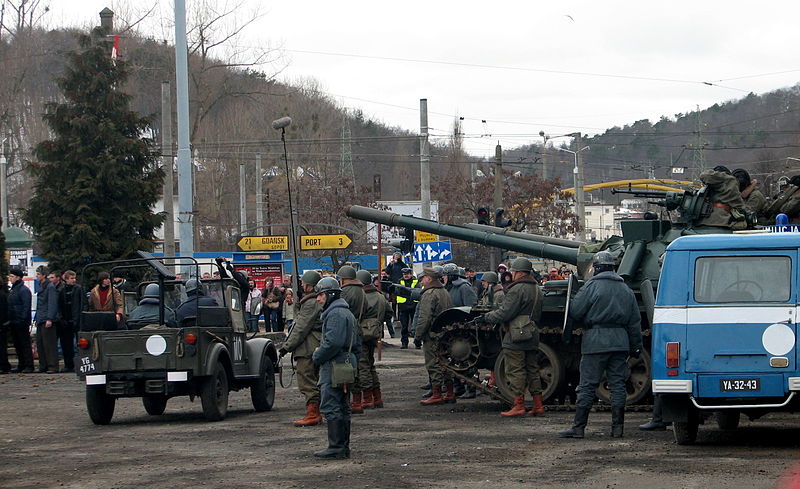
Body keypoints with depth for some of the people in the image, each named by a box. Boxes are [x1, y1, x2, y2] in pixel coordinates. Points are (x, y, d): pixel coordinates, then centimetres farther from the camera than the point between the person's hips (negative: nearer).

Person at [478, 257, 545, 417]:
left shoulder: (517, 289, -15)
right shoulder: (536, 289, 15)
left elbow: (505, 313, -19)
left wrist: (486, 317, -7)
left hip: (515, 338, -9)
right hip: (533, 338, 9)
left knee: (515, 372, -5)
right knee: (533, 370, 12)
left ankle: (518, 405, -6)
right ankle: (538, 405, 13)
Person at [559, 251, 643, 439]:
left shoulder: (592, 286, -5)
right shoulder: (625, 289, 14)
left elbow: (575, 312, -9)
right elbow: (635, 322, 15)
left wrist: (566, 332, 9)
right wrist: (636, 346, 18)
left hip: (596, 342, -5)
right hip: (620, 342, 5)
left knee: (587, 385, -4)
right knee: (618, 384, 7)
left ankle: (578, 427, -4)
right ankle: (617, 427, 5)